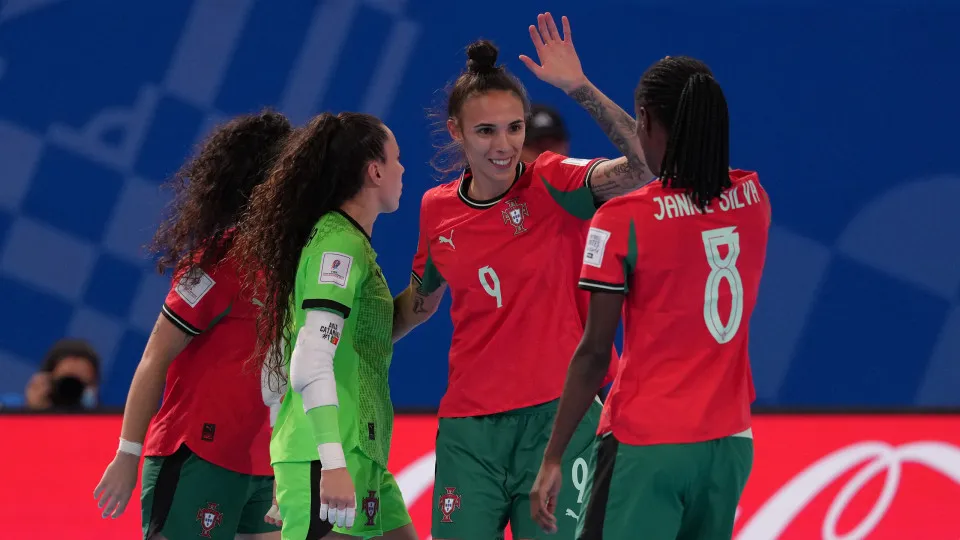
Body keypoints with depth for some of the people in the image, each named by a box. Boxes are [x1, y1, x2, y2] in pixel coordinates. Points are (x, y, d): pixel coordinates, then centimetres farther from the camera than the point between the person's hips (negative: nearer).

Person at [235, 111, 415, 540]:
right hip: (333, 457, -10)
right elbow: (311, 365, -20)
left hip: (360, 458, 10)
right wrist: (333, 463, -26)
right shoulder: (340, 244, -11)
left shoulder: (340, 238, 17)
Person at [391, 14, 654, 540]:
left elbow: (641, 166, -24)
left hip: (558, 415, -3)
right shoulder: (437, 209, 6)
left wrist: (580, 88, -28)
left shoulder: (553, 185, -6)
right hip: (469, 428, 3)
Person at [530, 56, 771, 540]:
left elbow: (593, 353, -11)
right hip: (729, 444, 6)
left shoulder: (621, 221, -12)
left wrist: (553, 458, -5)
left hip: (645, 446, -6)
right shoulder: (752, 198, 5)